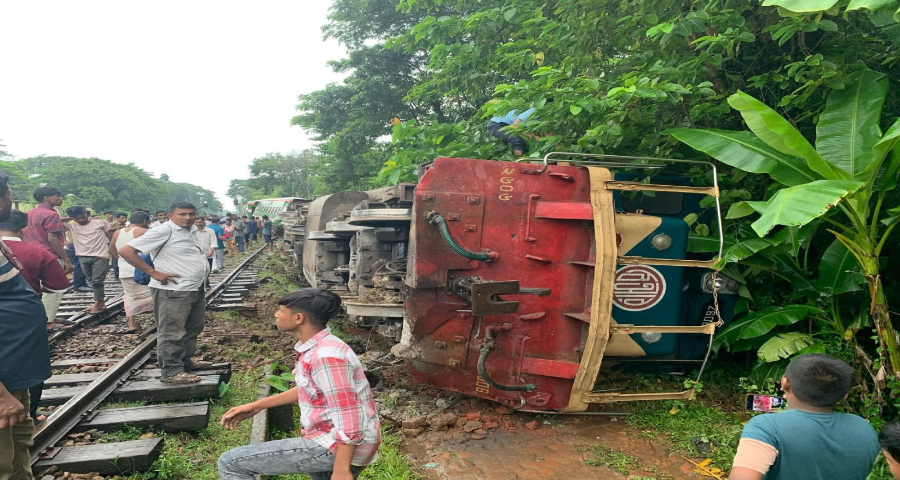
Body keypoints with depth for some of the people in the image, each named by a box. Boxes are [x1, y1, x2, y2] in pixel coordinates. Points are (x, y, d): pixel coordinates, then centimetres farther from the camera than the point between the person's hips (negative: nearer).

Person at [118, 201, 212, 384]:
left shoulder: (189, 231, 12)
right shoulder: (164, 231, -15)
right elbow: (125, 250, -18)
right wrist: (153, 272, -20)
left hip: (196, 288, 10)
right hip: (173, 291, -10)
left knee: (193, 329, 19)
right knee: (171, 333, -3)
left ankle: (186, 361, 32)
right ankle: (171, 371, 4)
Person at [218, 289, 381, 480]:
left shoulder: (326, 356, -24)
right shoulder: (315, 347, 7)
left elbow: (349, 419, -26)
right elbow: (308, 389, 22)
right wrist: (256, 406, 19)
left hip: (339, 446, -10)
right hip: (336, 442, 10)